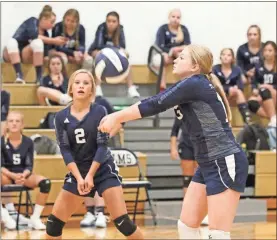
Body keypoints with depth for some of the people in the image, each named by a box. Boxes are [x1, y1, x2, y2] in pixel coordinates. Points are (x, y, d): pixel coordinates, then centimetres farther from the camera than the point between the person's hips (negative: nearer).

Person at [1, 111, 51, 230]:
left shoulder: (28, 142, -2)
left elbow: (29, 165, -3)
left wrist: (23, 175, -26)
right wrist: (13, 175, -28)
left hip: (23, 174, 2)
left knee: (45, 182, -26)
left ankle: (35, 218, -19)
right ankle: (10, 209, -22)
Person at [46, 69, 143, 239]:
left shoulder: (99, 111, -8)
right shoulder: (61, 117, -2)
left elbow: (102, 145, -11)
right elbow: (65, 150, -6)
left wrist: (90, 175, -17)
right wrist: (79, 178, -17)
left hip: (104, 170, -3)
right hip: (77, 173, 3)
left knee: (122, 221, -15)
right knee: (54, 221, 3)